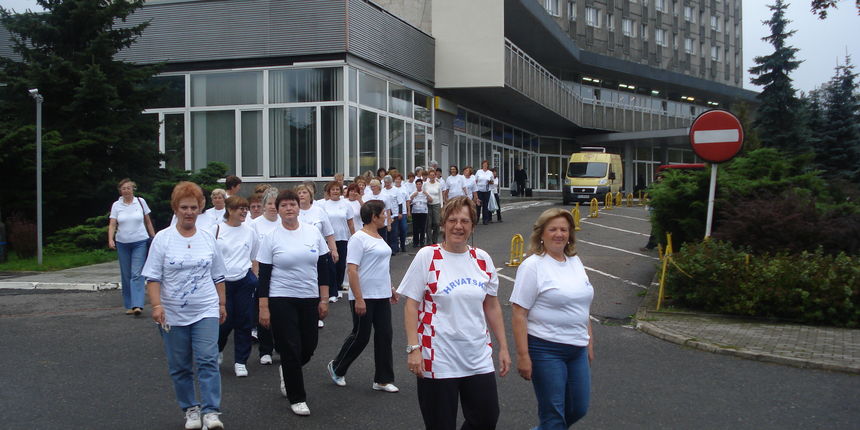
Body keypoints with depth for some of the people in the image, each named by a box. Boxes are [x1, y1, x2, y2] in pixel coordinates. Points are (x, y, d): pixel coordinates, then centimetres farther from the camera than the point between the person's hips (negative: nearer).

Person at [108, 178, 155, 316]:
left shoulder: (140, 201, 2)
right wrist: (110, 239, -20)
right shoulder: (116, 205, 3)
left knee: (137, 274, -12)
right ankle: (129, 306, 17)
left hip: (140, 242, -2)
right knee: (126, 276, 8)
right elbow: (112, 224, -3)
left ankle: (137, 305, -17)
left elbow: (148, 222, 9)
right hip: (122, 244, 2)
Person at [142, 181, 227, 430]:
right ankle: (190, 409, 23)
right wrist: (156, 305, -17)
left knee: (208, 360, -11)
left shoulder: (208, 238, 6)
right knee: (180, 367, 9)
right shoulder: (162, 239, -1)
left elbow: (218, 276, 14)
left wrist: (221, 304, 14)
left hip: (206, 311, 0)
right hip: (173, 314, 0)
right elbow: (153, 277, -5)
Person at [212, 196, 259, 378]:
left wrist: (255, 278, 11)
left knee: (244, 322, 3)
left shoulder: (249, 231, 5)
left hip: (244, 281, 2)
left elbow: (255, 257, 15)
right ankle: (217, 349, 33)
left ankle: (240, 361, 16)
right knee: (226, 321, 1)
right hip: (222, 282, -2)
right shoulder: (216, 230, -2)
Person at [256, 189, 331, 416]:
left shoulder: (313, 232, 2)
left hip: (310, 299, 3)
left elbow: (323, 268, 5)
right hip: (281, 300, -3)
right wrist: (263, 308, -8)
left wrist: (324, 299, 1)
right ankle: (297, 398, 17)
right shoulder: (271, 238, -5)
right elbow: (264, 276, -4)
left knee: (309, 347, 9)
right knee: (290, 350, 0)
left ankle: (287, 372, 42)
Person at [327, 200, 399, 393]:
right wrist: (358, 299, -23)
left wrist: (390, 289, 23)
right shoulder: (359, 239, -15)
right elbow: (352, 270, -20)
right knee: (360, 337, 3)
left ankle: (383, 380, 14)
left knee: (384, 335, 6)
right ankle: (336, 368, 25)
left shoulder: (378, 237, 13)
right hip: (364, 297, -8)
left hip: (382, 297, 8)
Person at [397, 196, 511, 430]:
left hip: (479, 359, 4)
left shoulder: (482, 259, 5)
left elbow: (492, 306, 11)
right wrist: (413, 348, -14)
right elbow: (411, 305, -7)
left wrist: (503, 347, 10)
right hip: (438, 360, -4)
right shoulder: (427, 256, -7)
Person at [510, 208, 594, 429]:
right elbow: (519, 313, -14)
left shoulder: (575, 261, 10)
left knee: (578, 409, 13)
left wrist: (589, 342, 17)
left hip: (577, 349, 7)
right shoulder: (533, 266, -11)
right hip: (546, 349, -7)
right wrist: (523, 356, -18)